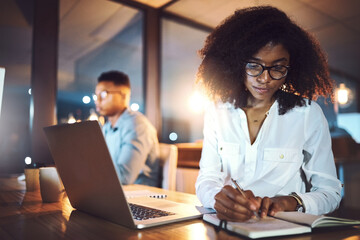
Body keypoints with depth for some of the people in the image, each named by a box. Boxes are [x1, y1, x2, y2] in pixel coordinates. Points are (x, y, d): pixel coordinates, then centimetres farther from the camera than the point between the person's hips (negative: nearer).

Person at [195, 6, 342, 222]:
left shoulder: (308, 113, -4)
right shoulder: (217, 111, 1)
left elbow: (330, 191, 0)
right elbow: (207, 179, -2)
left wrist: (291, 202, -20)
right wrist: (219, 198, -25)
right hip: (228, 225, 2)